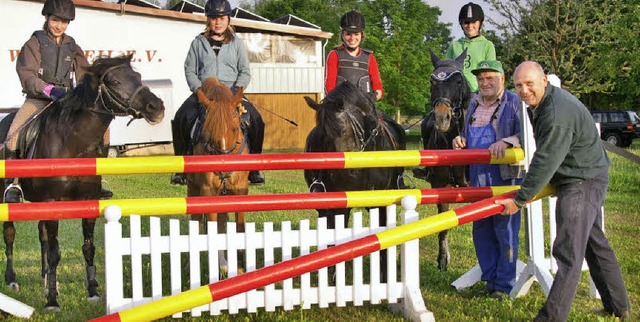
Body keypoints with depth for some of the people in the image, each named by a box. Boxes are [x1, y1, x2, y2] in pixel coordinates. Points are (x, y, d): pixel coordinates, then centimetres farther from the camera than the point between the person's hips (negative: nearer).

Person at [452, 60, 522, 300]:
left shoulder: (514, 103, -5)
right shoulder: (474, 104, 15)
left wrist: (506, 142, -30)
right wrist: (461, 140, 5)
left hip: (505, 177, -7)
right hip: (478, 179, 7)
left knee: (505, 230, -1)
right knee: (481, 230, 11)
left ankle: (504, 284, 8)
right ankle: (490, 280, 23)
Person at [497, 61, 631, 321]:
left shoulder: (558, 114, -27)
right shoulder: (540, 104, 7)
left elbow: (545, 163, -26)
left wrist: (519, 201, -20)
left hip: (583, 182, -11)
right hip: (585, 179, 11)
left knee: (568, 253, -10)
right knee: (595, 243, 19)